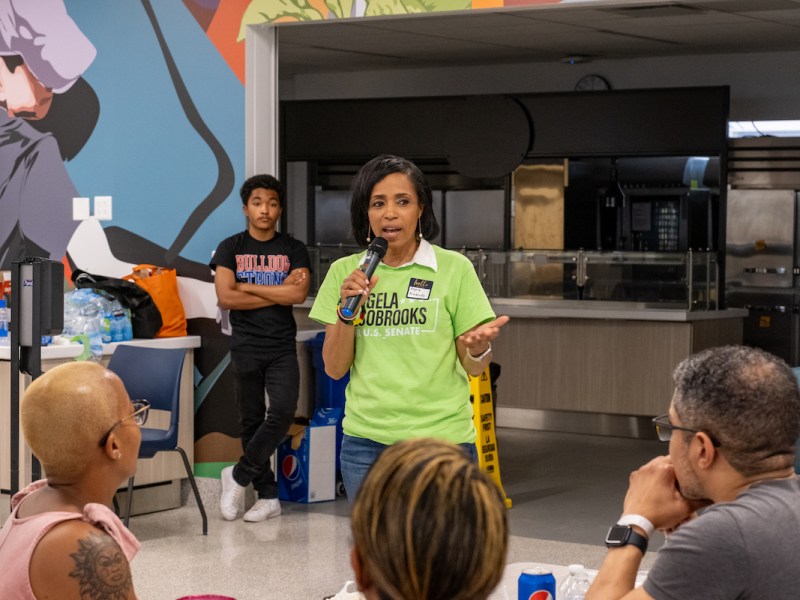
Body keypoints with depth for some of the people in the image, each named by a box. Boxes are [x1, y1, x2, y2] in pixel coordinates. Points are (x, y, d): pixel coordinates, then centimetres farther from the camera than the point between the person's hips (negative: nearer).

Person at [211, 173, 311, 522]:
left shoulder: (294, 250, 6)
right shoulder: (230, 248, 4)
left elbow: (299, 294, -11)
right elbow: (225, 298, -10)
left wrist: (247, 286, -9)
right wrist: (279, 291, -9)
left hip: (282, 348, 0)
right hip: (245, 347, 0)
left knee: (283, 411, -18)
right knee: (251, 421, 4)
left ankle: (239, 475, -2)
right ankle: (268, 496, 13)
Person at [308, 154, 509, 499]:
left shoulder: (454, 267, -3)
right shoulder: (344, 272, 4)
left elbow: (472, 366, 0)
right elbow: (335, 368, 3)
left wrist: (479, 348, -22)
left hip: (442, 437, -2)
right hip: (365, 441, 2)